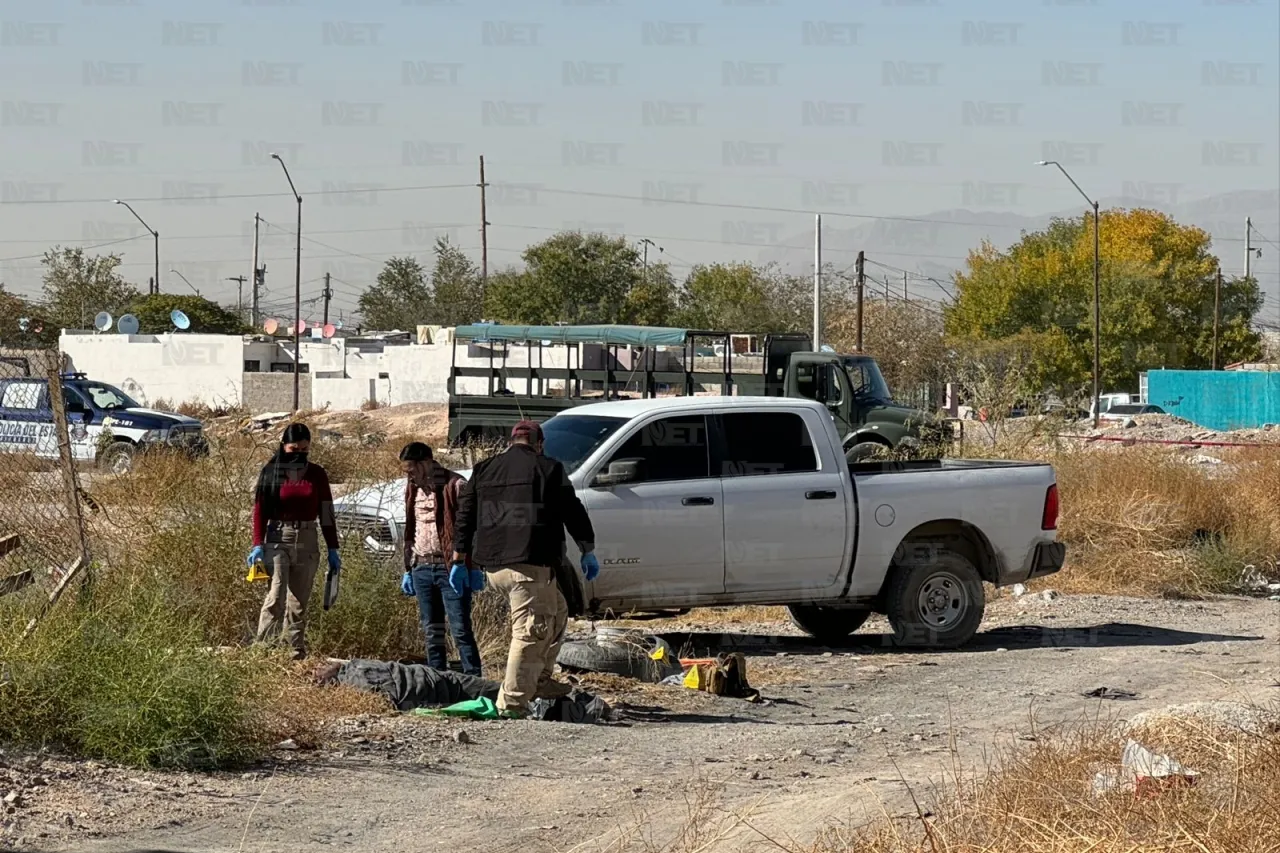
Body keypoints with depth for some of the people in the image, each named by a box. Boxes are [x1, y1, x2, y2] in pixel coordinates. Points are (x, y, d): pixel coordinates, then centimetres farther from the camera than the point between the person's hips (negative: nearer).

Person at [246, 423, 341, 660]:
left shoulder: (317, 475, 6)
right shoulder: (271, 472, 0)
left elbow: (326, 512, 9)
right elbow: (259, 509, -3)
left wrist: (333, 549, 7)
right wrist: (258, 544, -13)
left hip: (307, 542, 3)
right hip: (277, 540, -3)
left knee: (299, 604, 5)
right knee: (275, 599, -15)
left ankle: (297, 655, 7)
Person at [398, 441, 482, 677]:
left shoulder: (454, 486, -9)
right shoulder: (413, 488, 14)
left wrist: (471, 568, -15)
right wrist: (408, 569, 19)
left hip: (450, 568, -7)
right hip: (422, 568, 7)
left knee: (461, 630, -9)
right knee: (432, 631, 9)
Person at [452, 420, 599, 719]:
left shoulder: (484, 470, 16)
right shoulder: (548, 469, 2)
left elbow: (465, 515, 16)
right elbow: (573, 512, 2)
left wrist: (459, 559, 19)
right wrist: (588, 551, 8)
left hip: (493, 567, 7)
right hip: (530, 564, -7)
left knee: (556, 611, 22)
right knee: (531, 632, -6)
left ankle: (540, 682, 21)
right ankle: (512, 702, -11)